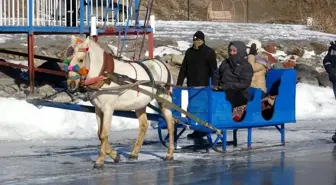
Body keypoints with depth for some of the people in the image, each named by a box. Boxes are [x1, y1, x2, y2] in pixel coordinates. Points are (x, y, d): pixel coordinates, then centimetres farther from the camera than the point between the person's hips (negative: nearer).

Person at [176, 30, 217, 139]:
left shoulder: (209, 52, -2)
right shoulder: (189, 52, 12)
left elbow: (213, 70, -5)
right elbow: (183, 69, 14)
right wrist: (179, 83, 6)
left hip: (203, 86, -5)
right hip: (191, 85, 5)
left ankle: (201, 130, -1)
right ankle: (196, 130, 11)